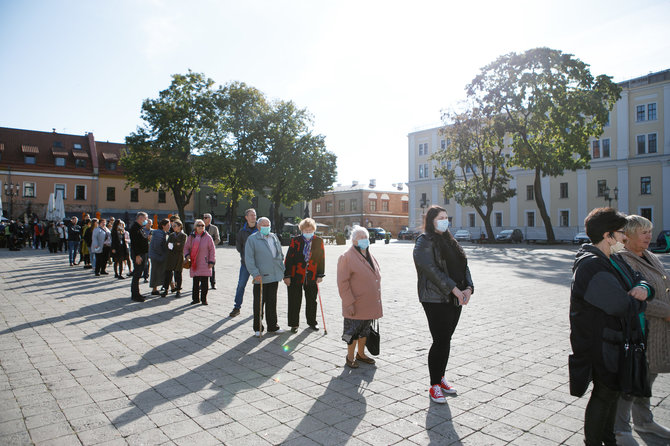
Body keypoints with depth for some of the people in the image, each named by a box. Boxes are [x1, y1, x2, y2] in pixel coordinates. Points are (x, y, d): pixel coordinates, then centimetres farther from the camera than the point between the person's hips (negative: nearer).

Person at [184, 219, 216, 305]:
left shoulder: (207, 237, 0)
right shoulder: (191, 237, 8)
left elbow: (212, 250, 0)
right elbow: (186, 247, 17)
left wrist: (211, 262, -5)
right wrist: (187, 255, -3)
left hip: (204, 264, -3)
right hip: (194, 263, 3)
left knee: (204, 282, -1)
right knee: (195, 282, 8)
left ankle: (204, 299, 9)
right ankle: (195, 298, 19)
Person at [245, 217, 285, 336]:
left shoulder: (274, 238, 13)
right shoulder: (252, 239, -4)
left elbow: (280, 254, 22)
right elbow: (249, 259, -9)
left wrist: (282, 270, 14)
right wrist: (255, 274, -16)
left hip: (274, 276, 5)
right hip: (260, 277, -5)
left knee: (272, 303, 13)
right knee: (259, 303, 4)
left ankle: (272, 326, 23)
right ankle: (258, 328, 16)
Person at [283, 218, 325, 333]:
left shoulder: (319, 241, 3)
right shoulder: (295, 240, -3)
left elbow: (321, 258, 6)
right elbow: (289, 258, -4)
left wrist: (320, 275, 1)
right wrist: (287, 275, -8)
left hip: (312, 276, 2)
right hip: (296, 276, -2)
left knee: (312, 301, 14)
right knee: (295, 301, 5)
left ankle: (312, 322, 31)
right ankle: (294, 324, 19)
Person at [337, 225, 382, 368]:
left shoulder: (369, 255, 11)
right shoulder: (347, 257, -14)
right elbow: (342, 283, -16)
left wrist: (377, 300, 17)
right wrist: (349, 303, -19)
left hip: (370, 304, 8)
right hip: (356, 306, -7)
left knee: (365, 330, 19)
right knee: (353, 331, 4)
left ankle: (361, 354, 36)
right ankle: (350, 357, 22)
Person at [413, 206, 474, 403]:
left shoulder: (449, 241, 17)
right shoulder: (424, 241, -8)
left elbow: (463, 266, 14)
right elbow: (431, 269, -18)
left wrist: (468, 287, -2)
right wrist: (453, 288, -20)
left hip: (455, 299, 7)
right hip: (436, 300, -7)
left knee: (446, 340, 14)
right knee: (440, 342, -5)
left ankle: (441, 378, 29)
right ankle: (434, 386, 8)